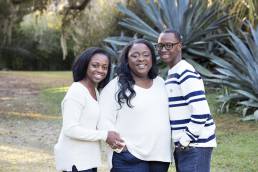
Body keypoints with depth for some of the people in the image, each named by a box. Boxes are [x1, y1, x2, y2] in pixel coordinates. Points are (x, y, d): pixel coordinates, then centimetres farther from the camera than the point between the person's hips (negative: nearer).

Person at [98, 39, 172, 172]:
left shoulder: (160, 82, 13)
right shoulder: (116, 87, -7)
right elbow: (105, 121, -11)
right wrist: (123, 147, -15)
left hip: (161, 157, 6)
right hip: (130, 161, -6)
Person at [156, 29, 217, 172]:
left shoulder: (186, 73, -15)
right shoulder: (172, 74, 16)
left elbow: (200, 112, -23)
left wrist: (185, 140, -17)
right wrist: (180, 142, 13)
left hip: (194, 145, -10)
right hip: (183, 146, 10)